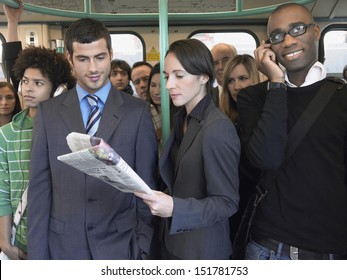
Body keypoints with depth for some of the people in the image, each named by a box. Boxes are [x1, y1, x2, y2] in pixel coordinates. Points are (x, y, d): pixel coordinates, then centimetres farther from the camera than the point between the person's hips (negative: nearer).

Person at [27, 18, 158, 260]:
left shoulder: (137, 111, -5)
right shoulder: (48, 112, -1)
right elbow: (40, 187, 0)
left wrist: (145, 248, -4)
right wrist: (37, 253, -1)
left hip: (120, 246, -1)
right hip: (63, 247, 2)